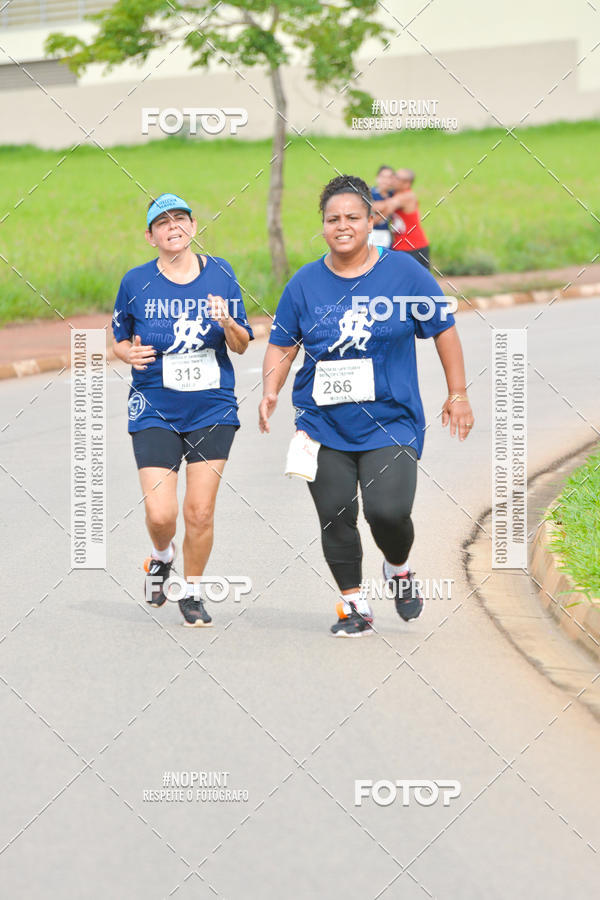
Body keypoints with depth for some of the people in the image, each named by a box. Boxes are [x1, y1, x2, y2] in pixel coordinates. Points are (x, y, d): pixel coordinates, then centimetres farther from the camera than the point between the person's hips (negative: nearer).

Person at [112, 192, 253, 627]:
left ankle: (191, 590, 22)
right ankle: (162, 557, 26)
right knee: (161, 514, -10)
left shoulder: (220, 273, 1)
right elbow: (120, 340, 10)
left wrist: (226, 322, -16)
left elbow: (241, 345, 5)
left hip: (213, 410, 1)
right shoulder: (136, 282, -2)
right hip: (155, 411, -1)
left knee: (200, 512, -1)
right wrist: (131, 354, -12)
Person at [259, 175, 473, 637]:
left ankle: (398, 567, 16)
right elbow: (282, 345, 10)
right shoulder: (305, 282, 3)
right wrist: (271, 390, -7)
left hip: (390, 421, -2)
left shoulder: (403, 271, -2)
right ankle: (354, 604, 17)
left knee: (388, 510, -17)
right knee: (335, 517, 1)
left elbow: (444, 330, 5)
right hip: (324, 425, 3)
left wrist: (458, 395, 6)